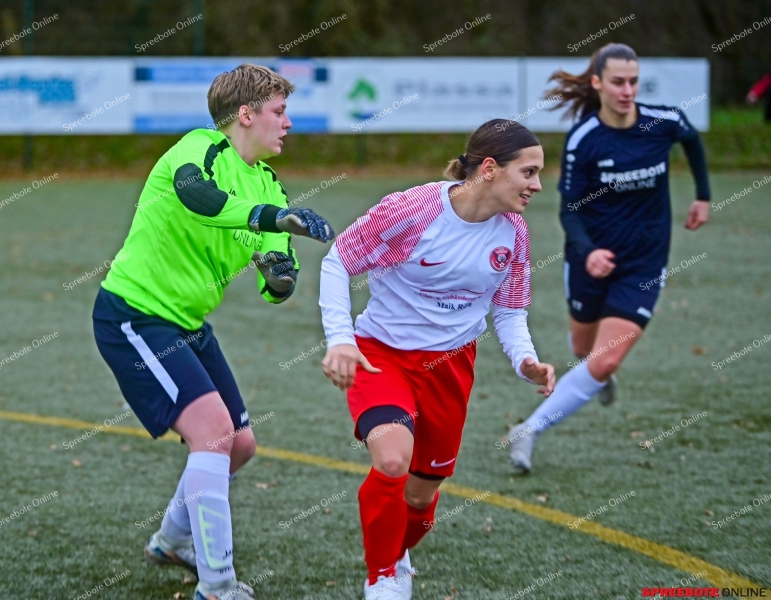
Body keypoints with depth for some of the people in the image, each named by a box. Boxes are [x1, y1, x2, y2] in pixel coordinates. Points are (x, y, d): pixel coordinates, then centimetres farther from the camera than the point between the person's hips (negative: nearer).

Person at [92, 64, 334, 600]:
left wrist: (280, 275, -19)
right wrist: (277, 216, -54)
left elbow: (276, 286, 5)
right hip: (134, 315, -9)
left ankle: (174, 540, 38)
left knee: (239, 444, 13)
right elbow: (196, 195, -43)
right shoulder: (200, 151, -17)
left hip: (187, 324, 9)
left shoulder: (266, 185, 7)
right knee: (213, 429, -22)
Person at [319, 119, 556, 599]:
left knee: (422, 492, 12)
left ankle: (397, 558, 47)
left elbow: (510, 312, 7)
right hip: (381, 355, -5)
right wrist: (339, 338, -22)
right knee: (393, 460, -30)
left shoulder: (513, 233, -5)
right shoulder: (412, 210, -22)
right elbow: (336, 262, -12)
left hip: (451, 364, 5)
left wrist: (526, 360, -14)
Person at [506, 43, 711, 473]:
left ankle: (532, 431, -2)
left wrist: (704, 196, 18)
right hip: (592, 257, 0)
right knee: (585, 348, 20)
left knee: (604, 363, -13)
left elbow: (692, 140, 12)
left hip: (643, 263, 0)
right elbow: (570, 210, -14)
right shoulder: (582, 139, -18)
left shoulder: (665, 122, -13)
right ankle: (601, 376, 57)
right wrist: (588, 251, -33)